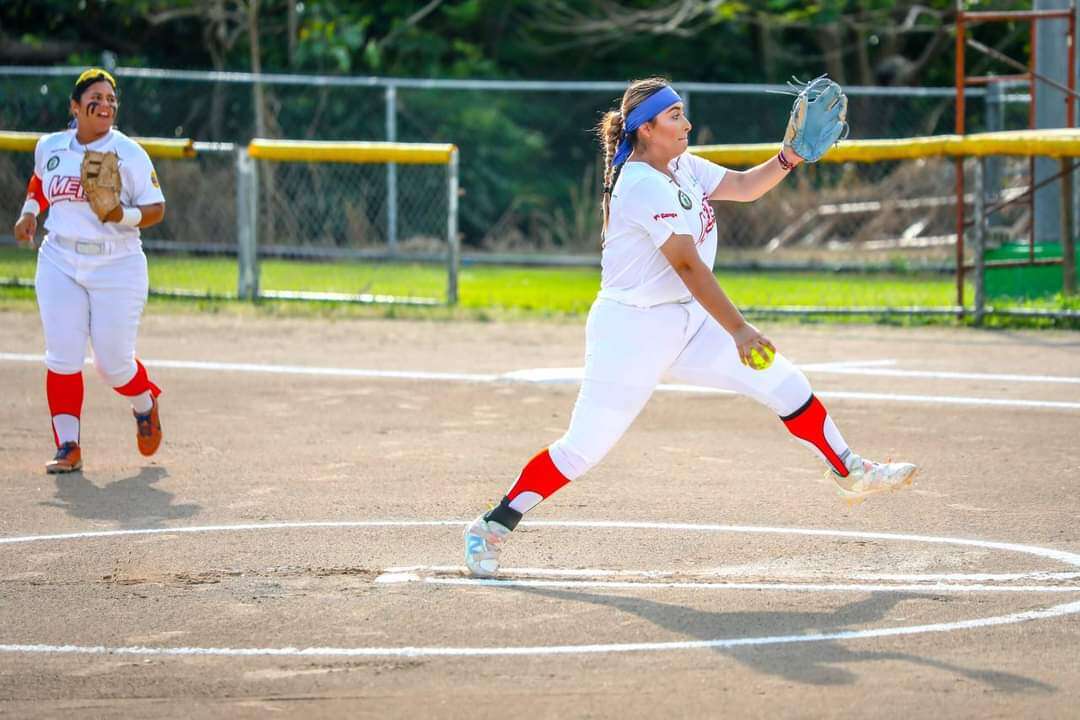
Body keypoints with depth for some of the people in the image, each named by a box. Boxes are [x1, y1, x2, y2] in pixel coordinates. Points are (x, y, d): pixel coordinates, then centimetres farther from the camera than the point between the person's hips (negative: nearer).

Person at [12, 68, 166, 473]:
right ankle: (68, 447, 1)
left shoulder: (129, 153, -6)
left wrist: (123, 216, -25)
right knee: (62, 358, -7)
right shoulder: (50, 147, 6)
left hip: (117, 267, -3)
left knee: (113, 363, -3)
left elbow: (156, 209, -7)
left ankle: (145, 405, 31)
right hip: (60, 264, 3)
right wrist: (29, 213, 12)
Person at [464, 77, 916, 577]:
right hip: (632, 329, -9)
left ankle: (852, 474, 17)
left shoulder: (682, 167, 7)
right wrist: (738, 331, -27)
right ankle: (493, 527, 3)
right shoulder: (643, 186, -21)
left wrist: (787, 159, -5)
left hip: (688, 323, 9)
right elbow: (688, 266, -25)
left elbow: (744, 187, 15)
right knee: (582, 448, -8)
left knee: (785, 384, 5)